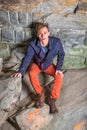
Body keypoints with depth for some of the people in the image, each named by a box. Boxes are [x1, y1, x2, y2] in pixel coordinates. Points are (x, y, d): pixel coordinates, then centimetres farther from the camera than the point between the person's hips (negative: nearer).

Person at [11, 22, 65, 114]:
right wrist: (21, 71, -41)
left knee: (59, 76, -27)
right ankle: (40, 95, -15)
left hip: (48, 65, 1)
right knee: (31, 73, -33)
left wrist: (58, 68, -20)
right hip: (36, 64, 0)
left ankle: (52, 99, -16)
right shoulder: (33, 44, -25)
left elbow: (61, 55, -10)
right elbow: (27, 58, -28)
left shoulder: (56, 42, -25)